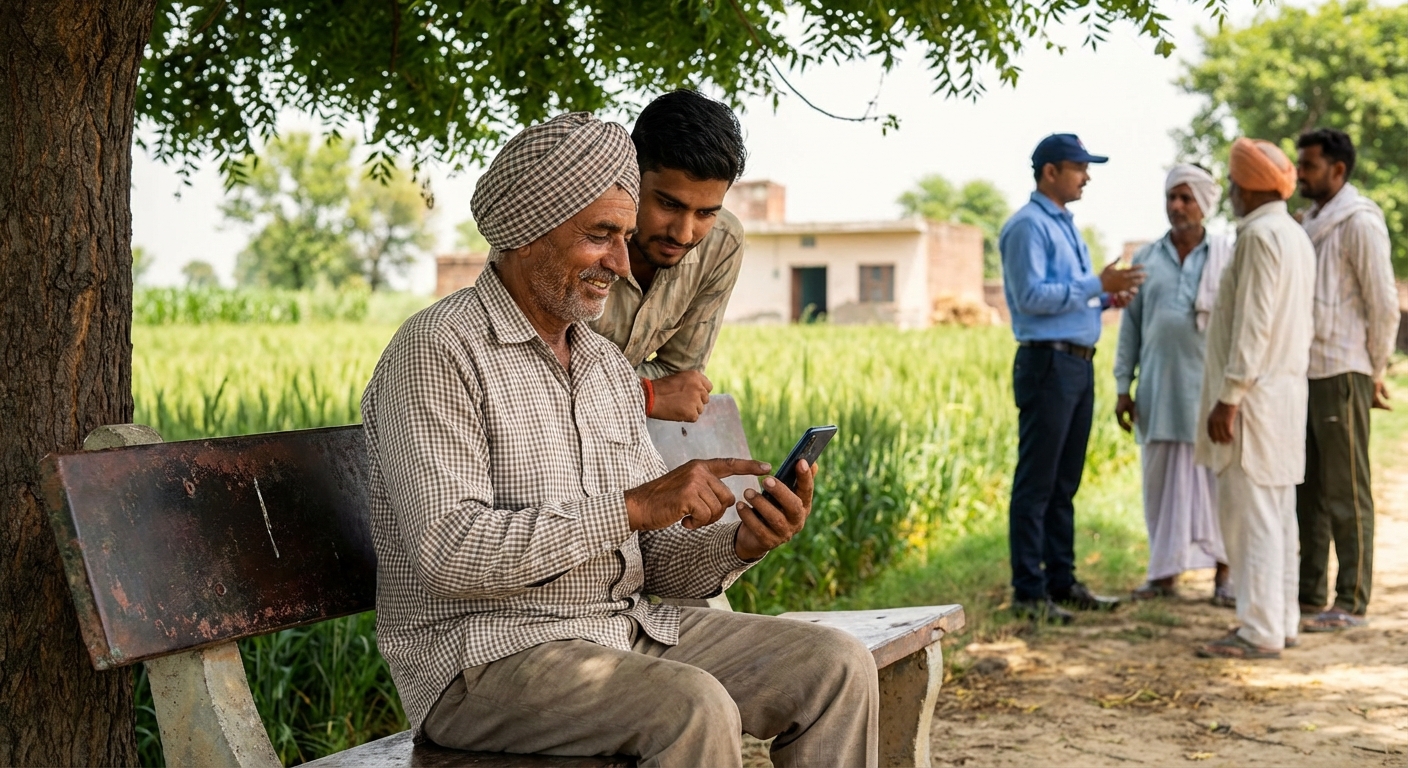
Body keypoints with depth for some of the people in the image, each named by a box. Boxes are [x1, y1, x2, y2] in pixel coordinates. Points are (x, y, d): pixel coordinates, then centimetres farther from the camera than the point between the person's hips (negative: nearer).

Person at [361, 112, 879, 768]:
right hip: (485, 655, -8)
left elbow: (653, 558, 13)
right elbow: (451, 553, -22)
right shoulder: (437, 353, -11)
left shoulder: (610, 369, 14)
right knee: (695, 709, -32)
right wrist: (630, 507, -25)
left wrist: (740, 543, -9)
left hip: (631, 628, 8)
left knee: (837, 666, -6)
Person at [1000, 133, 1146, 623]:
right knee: (1037, 482, -6)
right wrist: (1096, 285, -19)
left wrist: (1106, 298, 6)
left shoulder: (1066, 225, 20)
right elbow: (1031, 295, -19)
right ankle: (1028, 592, -3)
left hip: (1079, 363, 9)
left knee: (1065, 482, 12)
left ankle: (1061, 582, 19)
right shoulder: (1028, 225, -9)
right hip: (1048, 362, -9)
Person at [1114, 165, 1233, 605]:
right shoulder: (1146, 259, 10)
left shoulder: (1228, 258, 3)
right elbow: (1130, 325, 10)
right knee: (1161, 478, 5)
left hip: (1211, 383, -2)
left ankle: (1223, 574, 6)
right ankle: (1165, 573, 13)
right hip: (1159, 385, 3)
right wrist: (1123, 386, 5)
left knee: (1215, 475, -1)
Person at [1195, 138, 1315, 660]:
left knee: (1249, 513, -8)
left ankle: (1260, 632, -6)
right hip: (1287, 389, 10)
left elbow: (1253, 324, -20)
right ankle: (1281, 621, 18)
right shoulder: (1296, 236, 15)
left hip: (1256, 396, -10)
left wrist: (1229, 397, -19)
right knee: (1277, 513, 13)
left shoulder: (1260, 236, -15)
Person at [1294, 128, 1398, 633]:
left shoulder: (1359, 223, -10)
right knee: (1308, 490, 12)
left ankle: (1352, 603, 4)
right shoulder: (1310, 222, 15)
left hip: (1341, 374, -8)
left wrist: (1375, 374, -5)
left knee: (1346, 493, -2)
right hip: (1305, 372, 8)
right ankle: (1310, 594, 20)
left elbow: (1384, 305, -10)